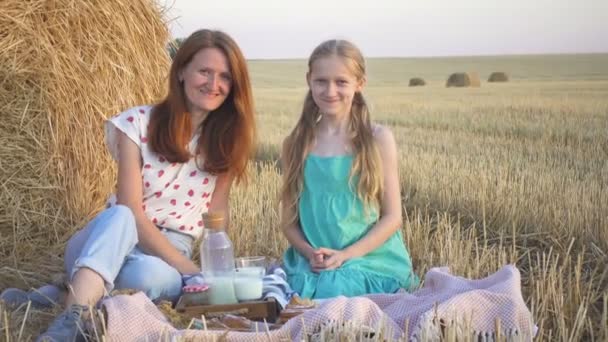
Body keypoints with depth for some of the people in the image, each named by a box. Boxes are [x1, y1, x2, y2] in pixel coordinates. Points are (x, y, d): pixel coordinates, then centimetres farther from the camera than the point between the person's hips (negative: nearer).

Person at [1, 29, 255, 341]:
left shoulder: (227, 140, 3)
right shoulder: (139, 124, -8)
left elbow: (217, 209, 6)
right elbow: (129, 210, -16)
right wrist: (187, 268, -22)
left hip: (170, 259, 2)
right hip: (107, 248, -1)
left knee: (147, 275, -38)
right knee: (119, 217, -39)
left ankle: (69, 291, -20)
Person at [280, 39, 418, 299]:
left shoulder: (378, 139, 0)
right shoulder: (295, 144, 7)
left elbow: (392, 217, 0)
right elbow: (289, 220, 9)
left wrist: (347, 255, -13)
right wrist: (310, 254, -11)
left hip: (373, 260, -1)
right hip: (311, 265, 2)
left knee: (336, 290, -32)